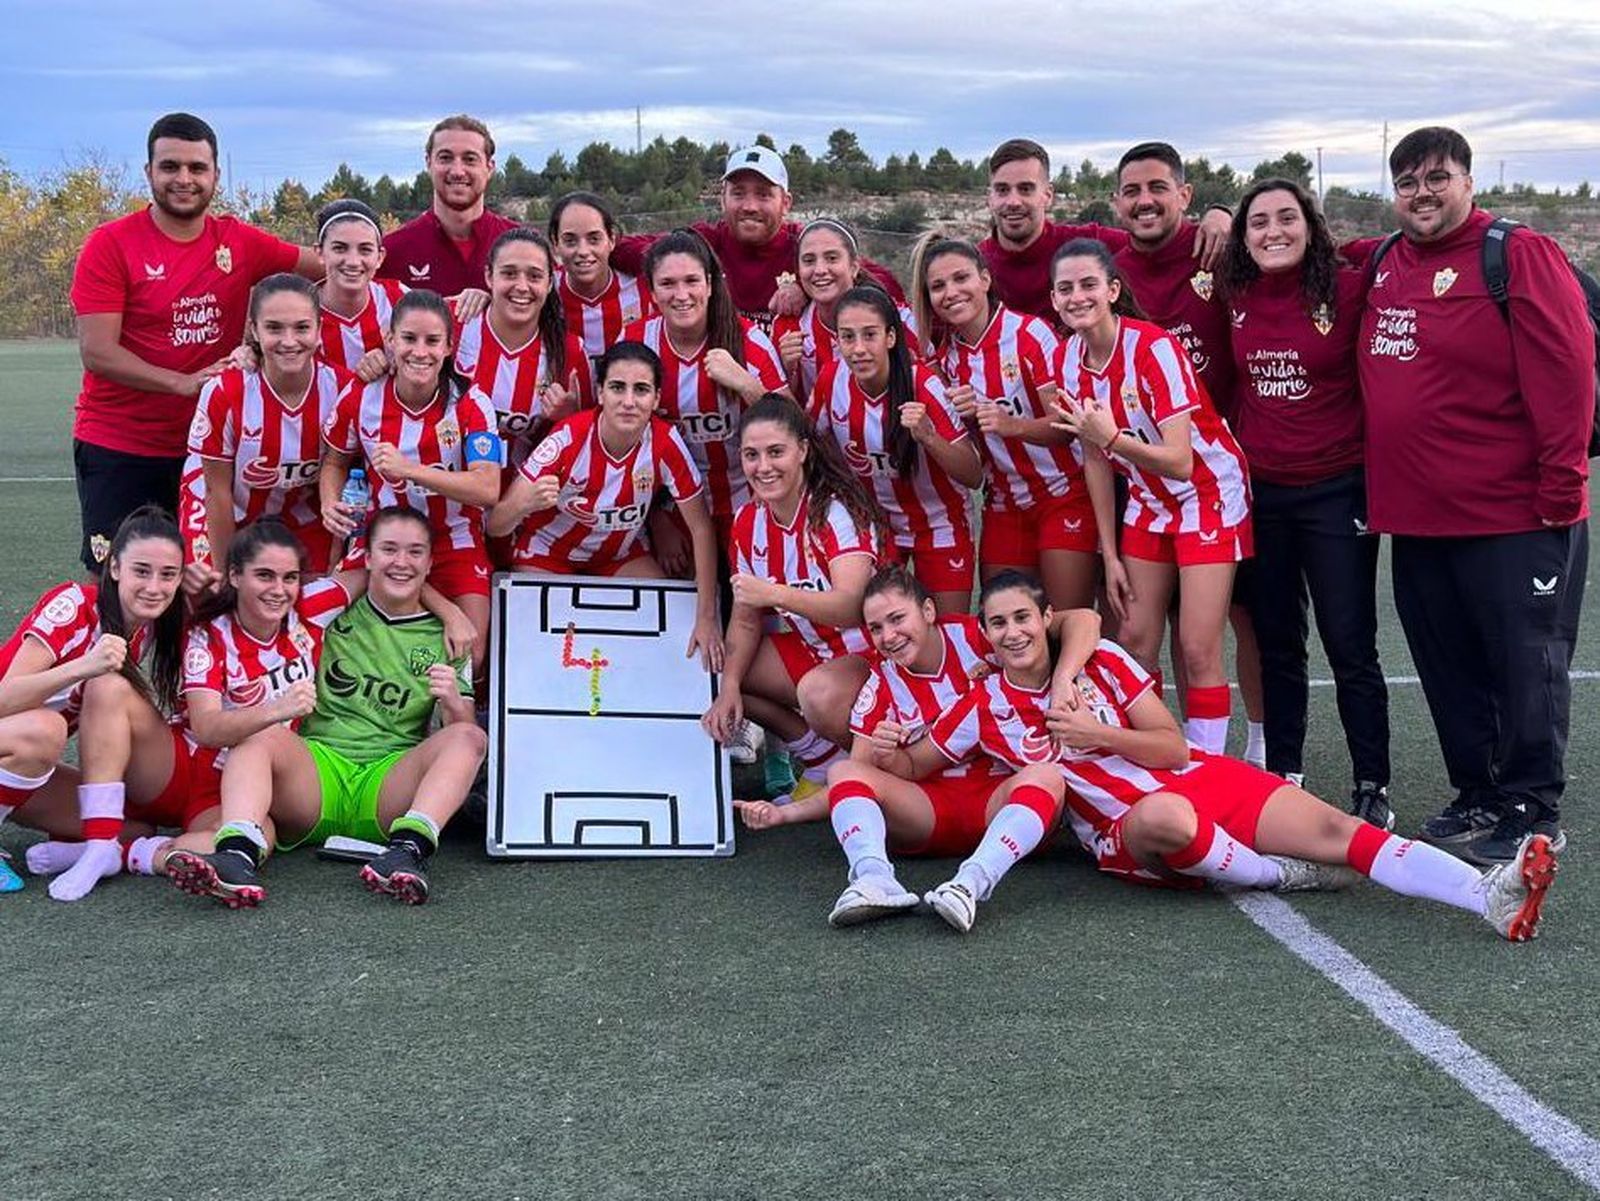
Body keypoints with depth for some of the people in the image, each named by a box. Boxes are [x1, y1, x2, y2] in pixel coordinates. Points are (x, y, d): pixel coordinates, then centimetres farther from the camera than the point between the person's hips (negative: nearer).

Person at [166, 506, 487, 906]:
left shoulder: (444, 640, 17)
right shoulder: (333, 614, 17)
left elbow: (461, 728, 8)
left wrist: (453, 702, -14)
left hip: (390, 780, 0)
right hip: (319, 763, 0)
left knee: (470, 738, -26)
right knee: (261, 734, -28)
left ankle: (410, 847, -49)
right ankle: (238, 855, -52)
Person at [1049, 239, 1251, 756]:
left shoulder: (1154, 347, -25)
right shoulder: (1067, 359, -6)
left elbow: (1180, 462, -27)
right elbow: (1096, 461, 2)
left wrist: (1113, 439, -42)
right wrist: (1110, 553, 1)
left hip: (1210, 493, -6)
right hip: (1148, 502, 6)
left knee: (1197, 649, -9)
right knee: (1135, 641, 3)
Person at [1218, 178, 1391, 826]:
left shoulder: (1350, 289, -8)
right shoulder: (1234, 299, 3)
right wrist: (1231, 451, 7)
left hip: (1336, 490, -4)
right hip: (1259, 492, 4)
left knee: (1350, 646, -1)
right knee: (1276, 643, 12)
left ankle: (1372, 788, 9)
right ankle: (1283, 776, 23)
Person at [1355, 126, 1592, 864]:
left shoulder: (1519, 256, -9)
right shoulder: (1381, 268, 11)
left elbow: (1565, 375, -13)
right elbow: (1376, 384, 21)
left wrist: (1559, 487, -15)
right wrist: (1378, 487, 12)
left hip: (1515, 518, -7)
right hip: (1416, 518, 7)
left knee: (1525, 666, 3)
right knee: (1450, 671, 14)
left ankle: (1531, 812, 14)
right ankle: (1481, 798, 27)